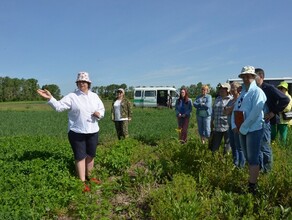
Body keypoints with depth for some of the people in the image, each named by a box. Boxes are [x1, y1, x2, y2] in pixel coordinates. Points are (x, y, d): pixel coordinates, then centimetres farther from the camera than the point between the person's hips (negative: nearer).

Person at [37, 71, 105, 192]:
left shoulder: (94, 96, 8)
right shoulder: (72, 96, -7)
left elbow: (102, 109, 15)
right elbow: (59, 106, -17)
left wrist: (99, 114, -8)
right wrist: (50, 98, -33)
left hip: (93, 132, 5)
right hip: (77, 132, -4)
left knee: (91, 155, 15)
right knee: (80, 157, 2)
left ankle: (88, 176, 34)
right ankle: (82, 182, 12)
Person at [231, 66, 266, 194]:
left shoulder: (257, 92, -9)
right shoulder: (243, 93, 17)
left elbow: (255, 112, -19)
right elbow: (235, 110, 13)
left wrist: (243, 128, -17)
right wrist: (234, 125, -1)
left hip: (253, 130, -8)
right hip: (242, 131, 8)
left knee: (253, 159, -4)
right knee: (248, 158, 16)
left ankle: (252, 187, 3)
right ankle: (251, 182, 28)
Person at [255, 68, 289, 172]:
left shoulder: (269, 88, -8)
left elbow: (285, 100, -14)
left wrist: (273, 113, -15)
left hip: (266, 122, -6)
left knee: (265, 147, 1)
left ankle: (267, 169, 16)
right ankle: (260, 167, 25)